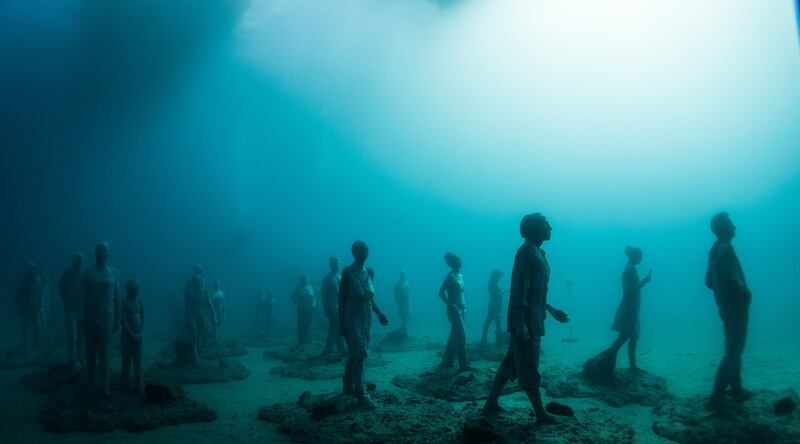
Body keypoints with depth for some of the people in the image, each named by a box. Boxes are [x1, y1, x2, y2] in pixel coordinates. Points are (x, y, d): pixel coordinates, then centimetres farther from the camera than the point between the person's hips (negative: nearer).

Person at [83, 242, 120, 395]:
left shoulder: (113, 272, 4)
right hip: (91, 315, 0)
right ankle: (90, 383, 16)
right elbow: (84, 296, 3)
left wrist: (117, 318, 5)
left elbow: (116, 296, 6)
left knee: (104, 352, 2)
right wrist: (83, 317, -1)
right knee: (91, 351, 5)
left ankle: (104, 386, 8)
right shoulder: (89, 273, 2)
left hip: (107, 316, 0)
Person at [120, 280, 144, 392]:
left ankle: (138, 384, 7)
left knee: (138, 360, 3)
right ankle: (125, 383, 12)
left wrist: (139, 332, -2)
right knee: (126, 359, 2)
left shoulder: (139, 301, 6)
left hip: (137, 334, 4)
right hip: (127, 334, -4)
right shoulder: (125, 301, -8)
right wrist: (131, 333, -12)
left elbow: (142, 318, 9)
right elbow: (122, 319, -12)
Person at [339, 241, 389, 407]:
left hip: (367, 317, 6)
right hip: (352, 317, -6)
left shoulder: (369, 272, 11)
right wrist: (342, 323, -10)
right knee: (358, 354, -10)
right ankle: (361, 392, -7)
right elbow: (341, 298, -8)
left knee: (355, 354, 13)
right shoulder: (348, 272, -7)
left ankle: (349, 386, 25)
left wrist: (379, 313, 11)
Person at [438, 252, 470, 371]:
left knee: (454, 337, 12)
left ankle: (446, 363, 20)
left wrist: (464, 306, 11)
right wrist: (451, 305, -20)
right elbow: (441, 293, -17)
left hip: (461, 309, 9)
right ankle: (463, 364, -3)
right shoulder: (450, 276, -13)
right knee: (462, 336, -8)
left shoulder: (460, 275, 13)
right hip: (454, 310, -9)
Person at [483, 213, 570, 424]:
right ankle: (541, 414, 10)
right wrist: (520, 323, -24)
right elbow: (519, 289, -20)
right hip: (526, 321, -10)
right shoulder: (527, 250, -13)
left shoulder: (537, 252, 17)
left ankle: (491, 404, 20)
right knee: (529, 369, 0)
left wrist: (553, 311, 25)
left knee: (510, 364, 13)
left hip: (532, 321, 10)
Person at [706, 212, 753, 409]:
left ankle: (737, 390, 30)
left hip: (726, 306, 9)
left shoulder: (714, 251, 11)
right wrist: (745, 293, -10)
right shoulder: (726, 249, -17)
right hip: (736, 306, -9)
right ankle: (716, 397, -5)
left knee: (734, 349, 19)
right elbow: (733, 280, -27)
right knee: (733, 352, -6)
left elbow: (709, 282, 17)